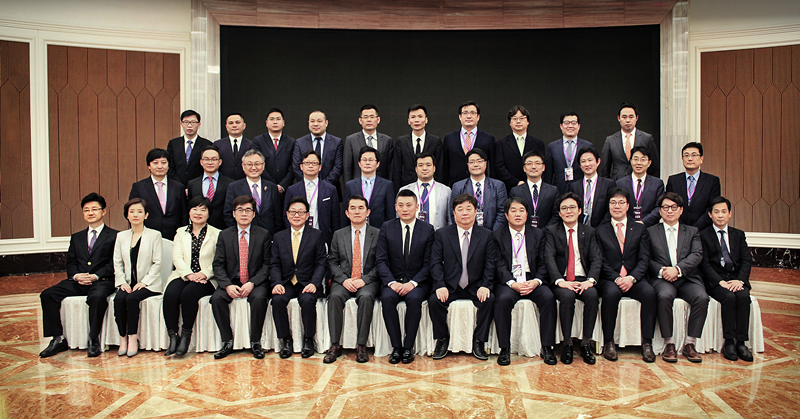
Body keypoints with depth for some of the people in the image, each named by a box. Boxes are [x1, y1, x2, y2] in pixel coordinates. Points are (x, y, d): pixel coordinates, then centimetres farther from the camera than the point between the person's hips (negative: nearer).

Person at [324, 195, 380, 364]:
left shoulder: (378, 234, 5)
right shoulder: (339, 235, 12)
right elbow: (332, 261, 8)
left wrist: (364, 280, -14)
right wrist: (344, 279, -10)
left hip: (368, 281, -2)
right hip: (343, 281, 2)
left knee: (366, 297, -34)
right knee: (335, 296, -30)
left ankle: (361, 346, -25)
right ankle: (334, 345, -23)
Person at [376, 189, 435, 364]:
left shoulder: (427, 229, 3)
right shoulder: (386, 228, 5)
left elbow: (428, 263, -2)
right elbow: (381, 260, 0)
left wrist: (413, 283, -17)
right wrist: (392, 282, -16)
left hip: (417, 282, -1)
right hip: (393, 281, 1)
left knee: (414, 298, -33)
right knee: (387, 298, -30)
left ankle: (408, 347, -19)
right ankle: (396, 346, -19)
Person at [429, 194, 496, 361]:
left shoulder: (486, 235, 7)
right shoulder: (442, 234, 5)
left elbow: (490, 263, 1)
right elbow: (435, 263, -1)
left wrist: (485, 286, -15)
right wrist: (440, 286, -17)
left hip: (475, 287, 0)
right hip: (449, 287, 0)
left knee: (489, 300, -28)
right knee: (434, 300, -27)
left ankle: (478, 341, -9)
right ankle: (442, 340, -4)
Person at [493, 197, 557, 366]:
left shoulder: (538, 234, 15)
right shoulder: (497, 236, 8)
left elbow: (543, 263, 8)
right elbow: (499, 265, -2)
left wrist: (536, 281, -12)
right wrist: (512, 283, -19)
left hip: (532, 281, 2)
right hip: (508, 282, -2)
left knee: (549, 298, -27)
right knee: (503, 300, -33)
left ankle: (546, 347, -16)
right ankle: (504, 348, -20)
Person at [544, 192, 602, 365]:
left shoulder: (589, 231, 15)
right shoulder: (551, 231, 8)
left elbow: (596, 259, 3)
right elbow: (549, 258, -6)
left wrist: (590, 280, -17)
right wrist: (560, 281, -23)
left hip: (583, 279, 2)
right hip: (561, 281, -2)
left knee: (592, 295, -30)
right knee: (567, 296, -33)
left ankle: (586, 343, -18)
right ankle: (567, 344, -19)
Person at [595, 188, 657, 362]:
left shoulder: (640, 229, 14)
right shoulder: (600, 230, 11)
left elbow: (644, 259, 4)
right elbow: (601, 261, 2)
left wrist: (632, 278, -14)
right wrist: (617, 278, -14)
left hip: (634, 279, 2)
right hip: (609, 279, -1)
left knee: (649, 293, -30)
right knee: (611, 293, -34)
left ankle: (647, 343, -21)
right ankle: (608, 342, -21)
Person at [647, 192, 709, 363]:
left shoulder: (692, 232, 18)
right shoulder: (650, 232, 15)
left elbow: (697, 256, 1)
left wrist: (677, 269, -16)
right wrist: (661, 271, -14)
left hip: (688, 278, 2)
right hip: (661, 279, -2)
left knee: (702, 297, -29)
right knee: (665, 296, -34)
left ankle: (690, 343, -17)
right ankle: (669, 344, -23)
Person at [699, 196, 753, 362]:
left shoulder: (739, 235, 18)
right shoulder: (703, 235, 6)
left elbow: (746, 261, 6)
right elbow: (704, 264, -3)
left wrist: (740, 280, -13)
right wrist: (720, 282, -17)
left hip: (737, 279, 3)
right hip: (716, 280, -3)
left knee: (744, 296, -29)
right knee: (729, 297, -32)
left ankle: (741, 342, -24)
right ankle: (728, 342, -24)